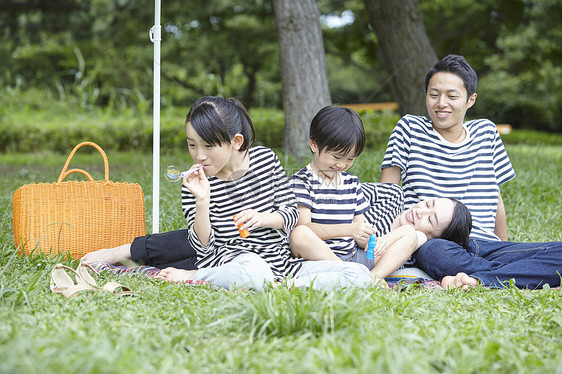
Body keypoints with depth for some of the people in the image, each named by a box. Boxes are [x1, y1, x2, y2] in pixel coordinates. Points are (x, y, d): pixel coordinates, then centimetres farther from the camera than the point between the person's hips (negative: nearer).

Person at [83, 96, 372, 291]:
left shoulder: (266, 159, 2)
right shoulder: (195, 184, -2)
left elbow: (291, 213, 9)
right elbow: (203, 246, -7)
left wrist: (263, 218, -12)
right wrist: (202, 201, -22)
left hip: (279, 261, 6)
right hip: (231, 257, -5)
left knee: (360, 274, -18)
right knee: (254, 271, -45)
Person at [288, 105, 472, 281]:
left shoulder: (352, 183, 20)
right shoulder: (301, 181, 0)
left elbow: (359, 231, 14)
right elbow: (303, 226, -15)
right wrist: (349, 229, -25)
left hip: (354, 256, 6)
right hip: (318, 257, -6)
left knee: (412, 233, -8)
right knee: (299, 235, -39)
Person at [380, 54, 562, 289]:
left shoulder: (486, 132, 17)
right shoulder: (409, 128, 9)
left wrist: (504, 248, 24)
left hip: (486, 246, 4)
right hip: (431, 242, -4)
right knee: (434, 252, -42)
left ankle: (477, 279, -34)